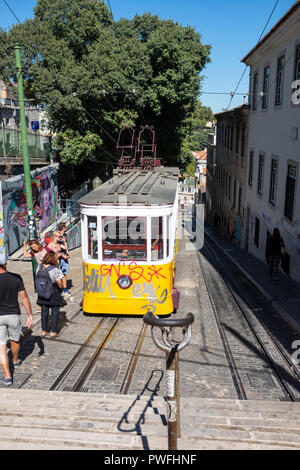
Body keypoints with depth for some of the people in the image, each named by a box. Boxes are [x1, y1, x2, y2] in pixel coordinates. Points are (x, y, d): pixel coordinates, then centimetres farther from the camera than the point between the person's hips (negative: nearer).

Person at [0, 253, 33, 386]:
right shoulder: (16, 278, -10)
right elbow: (24, 297, -7)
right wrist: (30, 315, -1)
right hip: (14, 315, 3)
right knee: (15, 340, 25)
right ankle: (15, 361, 50)